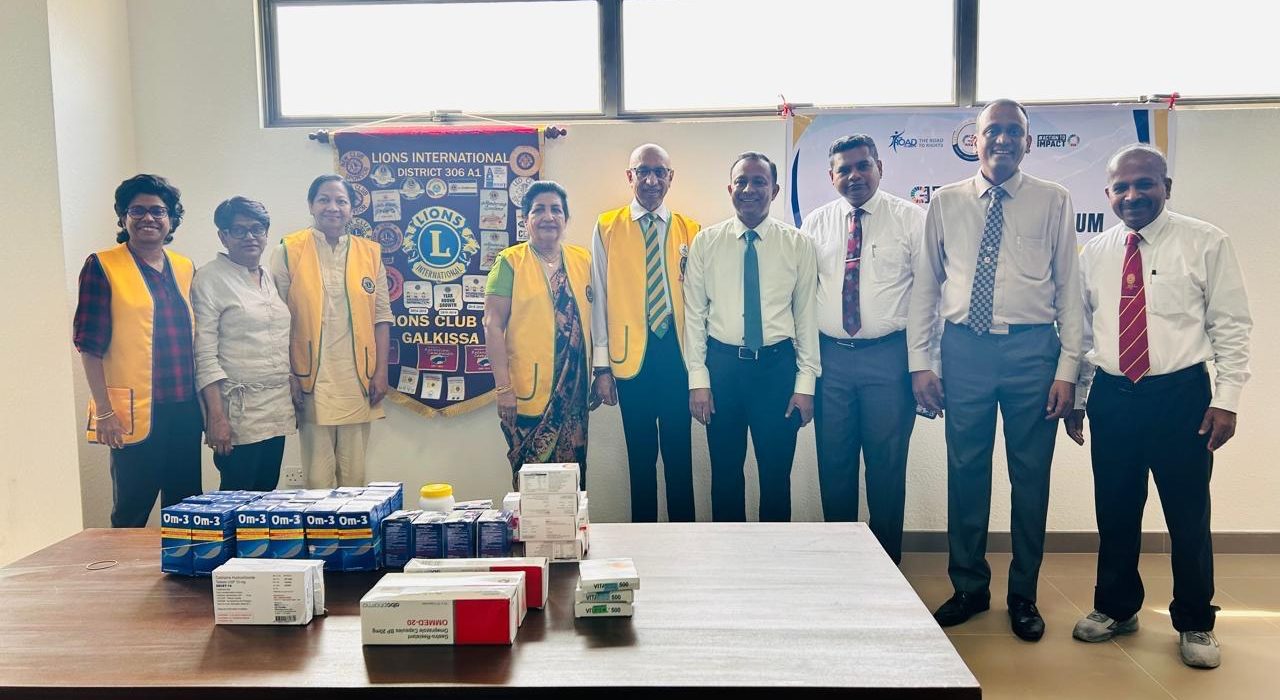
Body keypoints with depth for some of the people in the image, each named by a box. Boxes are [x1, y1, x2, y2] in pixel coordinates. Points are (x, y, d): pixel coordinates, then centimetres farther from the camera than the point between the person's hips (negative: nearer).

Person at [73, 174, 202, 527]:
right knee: (132, 513, 2)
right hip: (133, 411, -5)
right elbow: (90, 345, -5)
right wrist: (104, 411, -10)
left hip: (185, 409, 5)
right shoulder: (102, 266, -2)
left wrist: (208, 402, 12)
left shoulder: (186, 269, 12)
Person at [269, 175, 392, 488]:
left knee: (354, 475, 8)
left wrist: (381, 373, 2)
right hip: (312, 381, -2)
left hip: (359, 381, 2)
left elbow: (381, 318, 9)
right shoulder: (289, 251, 2)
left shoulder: (370, 253, 9)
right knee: (318, 476, 0)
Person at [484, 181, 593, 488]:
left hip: (574, 391, 4)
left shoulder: (583, 260, 9)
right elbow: (493, 325, -6)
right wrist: (503, 388, -11)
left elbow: (591, 319, 13)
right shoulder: (510, 262, -3)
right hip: (528, 392, -4)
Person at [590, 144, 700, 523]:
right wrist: (602, 366, -3)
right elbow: (599, 297, 1)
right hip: (631, 354, -1)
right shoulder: (607, 227, 4)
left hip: (677, 352, 1)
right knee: (640, 453, 9)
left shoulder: (689, 230, 8)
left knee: (679, 452, 7)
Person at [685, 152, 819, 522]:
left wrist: (806, 382, -4)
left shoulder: (798, 244, 2)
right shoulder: (706, 242, 3)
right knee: (725, 472, 11)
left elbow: (806, 314, 1)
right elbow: (694, 313, 2)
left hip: (778, 366, 0)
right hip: (722, 364, 1)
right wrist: (698, 379, -4)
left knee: (777, 474, 7)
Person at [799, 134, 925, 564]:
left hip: (888, 356, -2)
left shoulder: (911, 219, 1)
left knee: (887, 465, 5)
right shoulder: (816, 223, 9)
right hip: (830, 356, 3)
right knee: (833, 465, 10)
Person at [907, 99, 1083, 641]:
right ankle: (969, 588, 24)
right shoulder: (945, 203, 8)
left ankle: (1023, 595, 24)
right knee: (965, 472, 8)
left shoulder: (1053, 201, 5)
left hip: (1032, 348, -1)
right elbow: (925, 286, 8)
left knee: (1030, 475, 7)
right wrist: (920, 363, 1)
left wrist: (1067, 369, -4)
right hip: (965, 348, 1)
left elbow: (1069, 287, 2)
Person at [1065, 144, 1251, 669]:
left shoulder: (1205, 244, -3)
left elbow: (1231, 327, -3)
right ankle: (1116, 609, 30)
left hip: (1181, 394, -3)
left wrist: (1226, 399, -9)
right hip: (1111, 397, 3)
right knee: (1115, 511, 12)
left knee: (1188, 516, 6)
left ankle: (1195, 624, 25)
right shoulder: (1093, 254, 7)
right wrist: (1076, 397, 11)